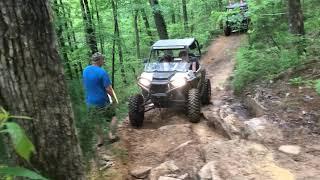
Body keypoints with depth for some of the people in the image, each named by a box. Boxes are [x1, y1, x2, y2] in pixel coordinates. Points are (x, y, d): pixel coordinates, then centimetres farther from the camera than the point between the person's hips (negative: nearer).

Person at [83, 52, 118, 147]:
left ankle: (100, 140, 28)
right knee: (113, 116, 16)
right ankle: (111, 135, 9)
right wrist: (114, 97, -5)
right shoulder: (102, 72, -20)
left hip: (90, 101, 6)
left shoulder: (85, 71, 2)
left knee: (97, 122, 19)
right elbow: (108, 88, -20)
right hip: (102, 101, -6)